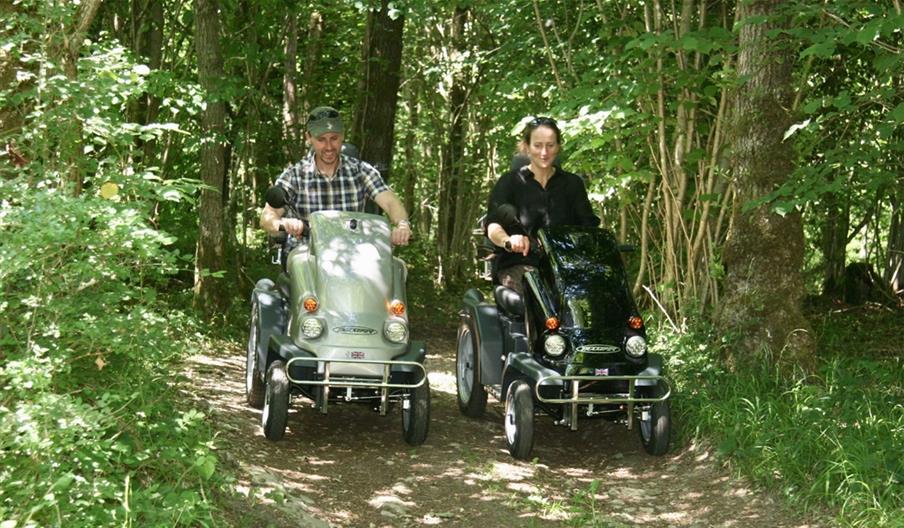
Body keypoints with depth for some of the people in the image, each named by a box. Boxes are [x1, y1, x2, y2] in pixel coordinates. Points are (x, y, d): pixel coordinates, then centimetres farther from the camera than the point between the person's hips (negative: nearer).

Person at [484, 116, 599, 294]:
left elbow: (588, 224, 9)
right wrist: (509, 240, -29)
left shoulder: (572, 183, 19)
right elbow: (493, 225, -5)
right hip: (519, 264, -2)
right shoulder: (511, 181, 10)